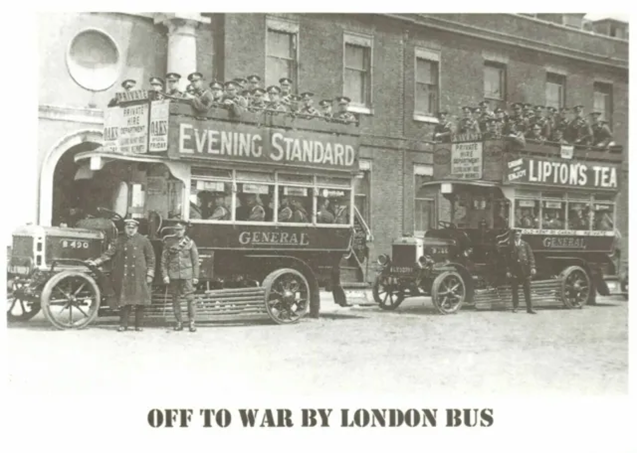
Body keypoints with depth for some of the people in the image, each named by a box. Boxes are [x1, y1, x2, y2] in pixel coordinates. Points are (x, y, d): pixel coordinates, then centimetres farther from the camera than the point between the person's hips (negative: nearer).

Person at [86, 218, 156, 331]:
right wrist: (96, 262, -6)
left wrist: (150, 274, -1)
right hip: (124, 276, 1)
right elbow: (109, 253, 5)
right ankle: (123, 324, 7)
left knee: (140, 301, 0)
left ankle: (138, 325, 10)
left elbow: (151, 258, 4)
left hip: (139, 276, -1)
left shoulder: (143, 241, 3)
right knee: (124, 301, 1)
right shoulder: (119, 241, 9)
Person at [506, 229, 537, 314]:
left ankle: (529, 308, 1)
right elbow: (508, 258, 5)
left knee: (527, 289, -1)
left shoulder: (525, 244, 8)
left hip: (525, 269, 0)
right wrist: (508, 270, -1)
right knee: (514, 289, 2)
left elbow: (531, 256, 4)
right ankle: (515, 307, 11)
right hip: (514, 270, 0)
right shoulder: (510, 245, 7)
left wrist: (532, 267, -7)